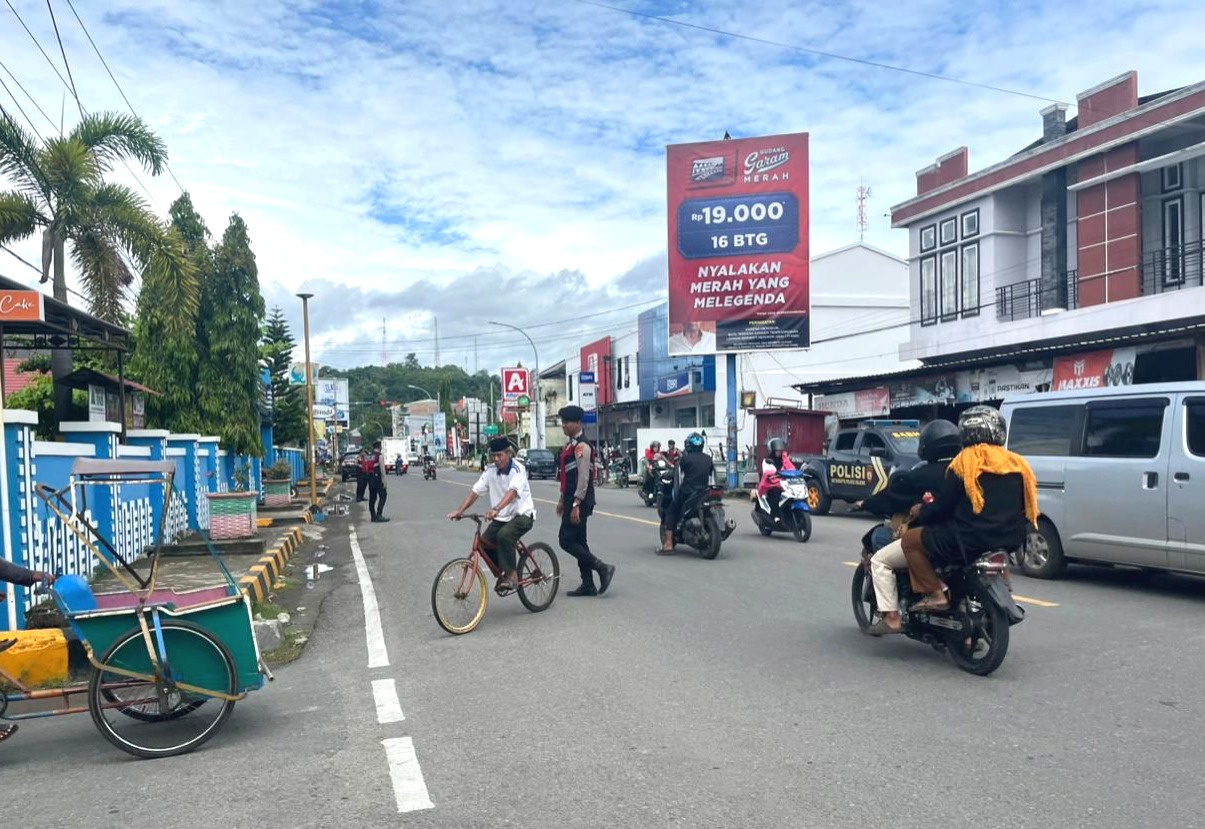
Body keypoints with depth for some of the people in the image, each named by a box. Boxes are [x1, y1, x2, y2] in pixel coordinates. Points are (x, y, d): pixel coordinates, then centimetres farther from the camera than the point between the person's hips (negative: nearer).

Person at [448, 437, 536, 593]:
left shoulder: (517, 469, -17)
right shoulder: (491, 470, 0)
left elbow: (512, 492, -34)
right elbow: (475, 491, -5)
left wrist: (496, 509, -50)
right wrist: (459, 511, -18)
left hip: (522, 515, -6)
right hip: (502, 517, 6)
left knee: (504, 535, -33)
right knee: (483, 543, -10)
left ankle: (511, 575, -17)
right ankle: (502, 574, 12)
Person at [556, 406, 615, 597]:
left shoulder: (581, 446, -15)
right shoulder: (570, 445, 15)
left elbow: (583, 478, -21)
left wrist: (576, 505, -24)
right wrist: (563, 500, 22)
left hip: (579, 502, -10)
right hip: (571, 500, 10)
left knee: (566, 540, -9)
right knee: (578, 541, 12)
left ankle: (602, 567, -4)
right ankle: (588, 585, 17)